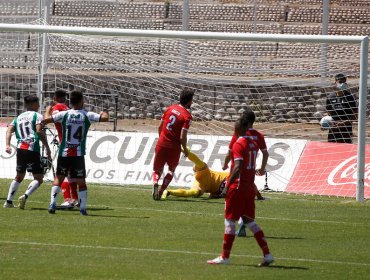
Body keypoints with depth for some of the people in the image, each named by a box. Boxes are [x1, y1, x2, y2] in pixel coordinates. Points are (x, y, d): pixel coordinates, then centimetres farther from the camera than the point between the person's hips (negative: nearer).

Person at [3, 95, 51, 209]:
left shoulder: (18, 117, 20)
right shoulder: (37, 116, 1)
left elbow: (9, 130, 7)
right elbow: (39, 131, -13)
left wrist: (7, 145, -2)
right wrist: (47, 148, -11)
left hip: (20, 149, 6)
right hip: (33, 150, -6)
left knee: (19, 176, 22)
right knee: (38, 178, 1)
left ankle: (8, 201, 18)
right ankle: (25, 196, -21)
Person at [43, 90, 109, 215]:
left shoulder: (64, 114, -1)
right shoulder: (87, 115, -3)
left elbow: (46, 119, -3)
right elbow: (105, 118, -7)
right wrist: (104, 113, 17)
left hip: (64, 153, 1)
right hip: (79, 154, -1)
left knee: (58, 178, 11)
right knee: (81, 181, 6)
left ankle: (52, 203, -2)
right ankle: (83, 208, 4)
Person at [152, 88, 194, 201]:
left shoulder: (170, 108, 3)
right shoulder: (187, 116, -13)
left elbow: (160, 127, 10)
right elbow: (182, 137, -17)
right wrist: (185, 150, 0)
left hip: (161, 144, 3)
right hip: (174, 147, -3)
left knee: (157, 169, 15)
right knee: (171, 169, 20)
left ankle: (155, 183, -16)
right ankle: (161, 190, 4)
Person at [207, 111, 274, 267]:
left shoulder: (238, 144, -15)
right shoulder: (254, 142, 10)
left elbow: (238, 168, -23)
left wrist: (228, 185, -20)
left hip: (237, 187, -8)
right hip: (250, 187, 8)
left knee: (230, 221, 0)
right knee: (250, 221, 13)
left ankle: (225, 257, 5)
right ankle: (267, 254, 7)